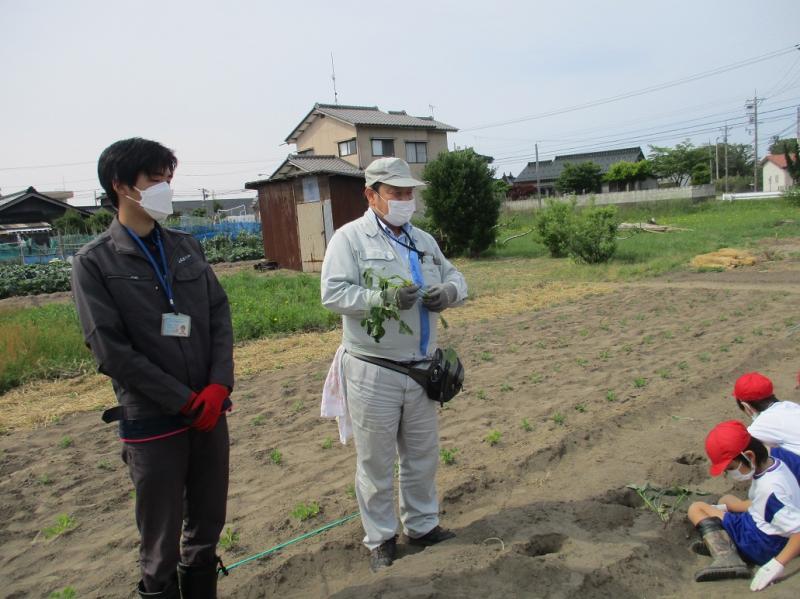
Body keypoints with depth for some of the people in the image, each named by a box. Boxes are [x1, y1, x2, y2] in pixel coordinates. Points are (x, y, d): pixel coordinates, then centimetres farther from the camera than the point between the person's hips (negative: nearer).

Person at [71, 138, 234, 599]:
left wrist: (218, 386, -8)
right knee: (162, 542, 10)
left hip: (210, 411, 4)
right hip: (152, 422, -4)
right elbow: (112, 352, -11)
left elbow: (220, 315, 5)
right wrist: (186, 401, -12)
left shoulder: (187, 247, 7)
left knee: (209, 525, 17)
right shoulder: (95, 262, -7)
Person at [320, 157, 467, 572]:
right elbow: (332, 293, -16)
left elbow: (455, 277, 16)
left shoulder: (424, 241, 13)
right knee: (376, 460, 8)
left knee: (422, 454, 18)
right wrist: (383, 297, -28)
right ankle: (380, 538, 27)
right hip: (374, 373, -6)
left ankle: (422, 524, 38)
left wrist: (448, 292, -8)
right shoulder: (349, 238, -6)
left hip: (421, 369, 6)